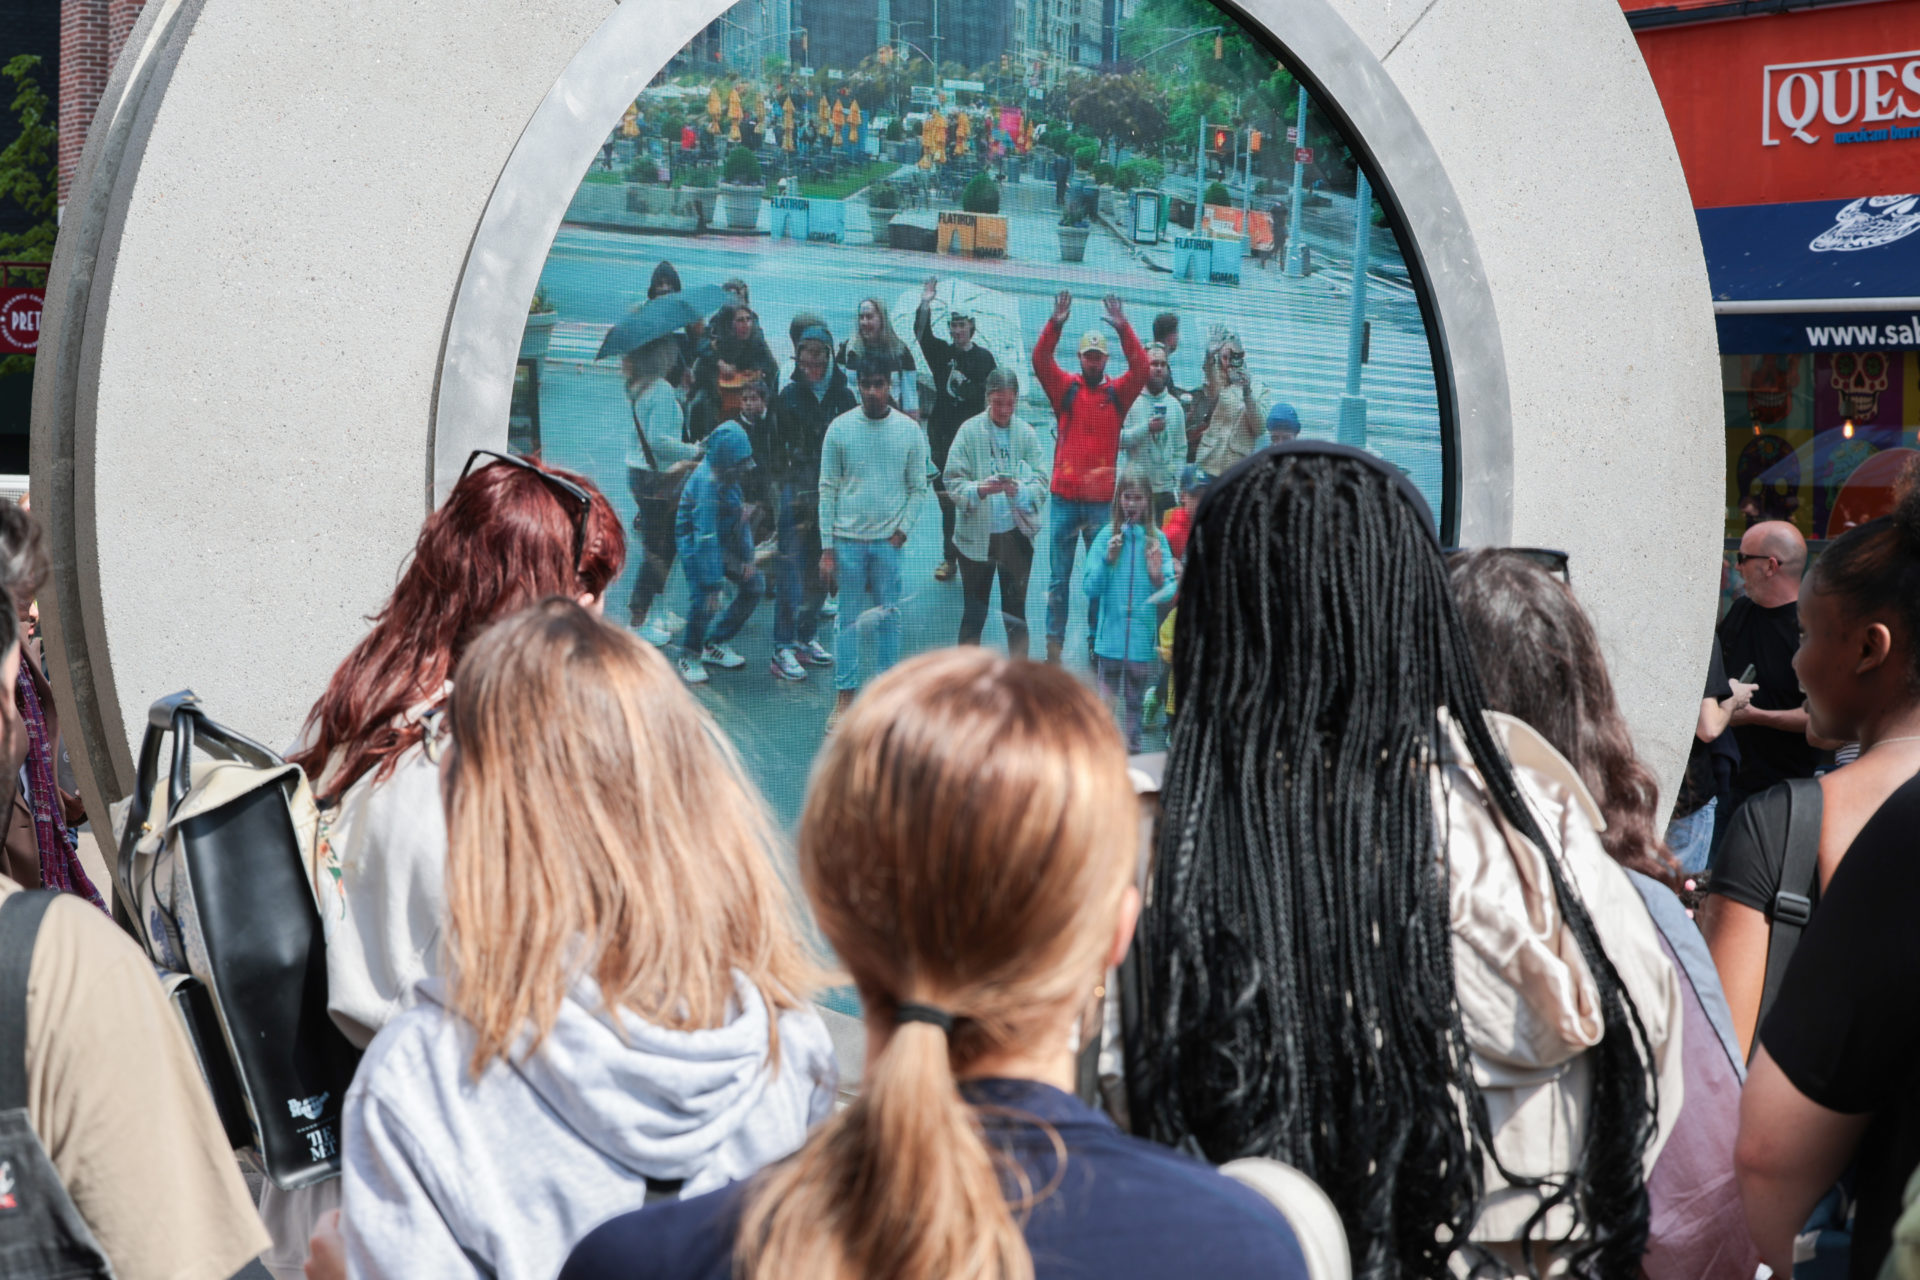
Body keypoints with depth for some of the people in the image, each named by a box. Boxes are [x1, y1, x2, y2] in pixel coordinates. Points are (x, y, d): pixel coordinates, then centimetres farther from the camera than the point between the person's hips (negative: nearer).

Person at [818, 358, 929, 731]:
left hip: (889, 540, 1)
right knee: (848, 619, 0)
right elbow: (827, 488, 2)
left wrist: (903, 530, -6)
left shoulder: (910, 430, 2)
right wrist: (827, 547, -2)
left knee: (889, 618, 4)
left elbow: (918, 487, 7)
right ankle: (845, 698, 4)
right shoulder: (840, 428, 0)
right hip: (848, 538, -1)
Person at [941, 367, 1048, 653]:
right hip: (976, 536, -1)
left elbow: (1042, 484, -5)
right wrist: (979, 490, -25)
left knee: (1016, 611, 10)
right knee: (973, 613, 6)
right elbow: (952, 480, -6)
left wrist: (1020, 490, -25)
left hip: (1017, 533, 1)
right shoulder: (969, 431, -3)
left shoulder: (1027, 434, 0)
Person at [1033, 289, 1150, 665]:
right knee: (1058, 576, 4)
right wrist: (1055, 324, -24)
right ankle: (1054, 640, 9)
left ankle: (1097, 639, 13)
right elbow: (1040, 361, -10)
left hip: (1102, 498, 0)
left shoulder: (1117, 392, 4)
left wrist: (1123, 328, -20)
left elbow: (1140, 369, -10)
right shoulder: (1065, 387, 3)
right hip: (1065, 496, 0)